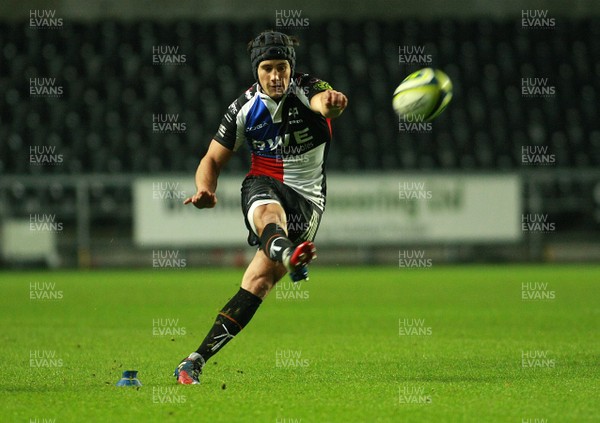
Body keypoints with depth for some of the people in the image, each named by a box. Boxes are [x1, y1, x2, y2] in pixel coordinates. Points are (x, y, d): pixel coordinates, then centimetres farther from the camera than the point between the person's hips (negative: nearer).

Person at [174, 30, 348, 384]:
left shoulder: (306, 90, -9)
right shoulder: (245, 108, 0)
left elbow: (322, 100, -36)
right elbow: (214, 159, 7)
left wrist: (330, 102, -62)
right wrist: (206, 189, -16)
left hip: (307, 196, -1)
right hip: (263, 183, 1)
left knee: (260, 278, -15)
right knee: (269, 213, -38)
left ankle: (197, 360, -14)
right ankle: (289, 254, -76)